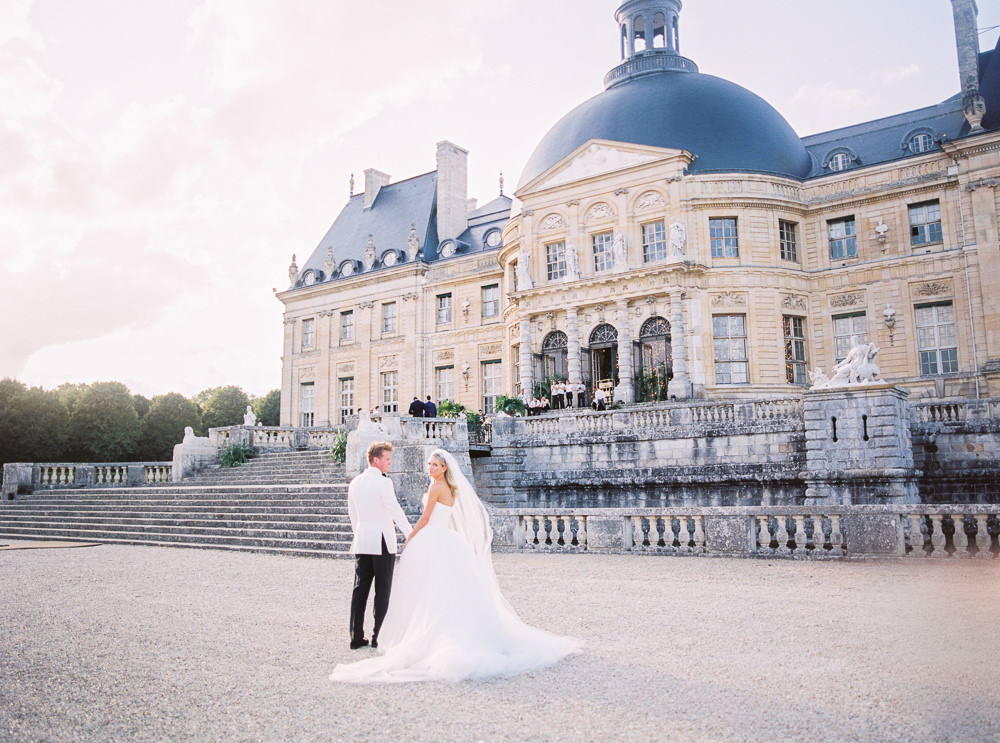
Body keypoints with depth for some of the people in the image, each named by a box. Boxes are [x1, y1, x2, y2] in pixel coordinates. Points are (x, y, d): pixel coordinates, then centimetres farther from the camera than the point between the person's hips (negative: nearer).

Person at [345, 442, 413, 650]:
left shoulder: (354, 483, 10)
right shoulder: (383, 482, -12)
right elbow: (395, 510, -18)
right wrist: (411, 535, -15)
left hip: (361, 542, 6)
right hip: (382, 542, -6)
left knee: (360, 590, 9)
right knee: (382, 591, 1)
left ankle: (356, 637, 12)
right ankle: (379, 637, 4)